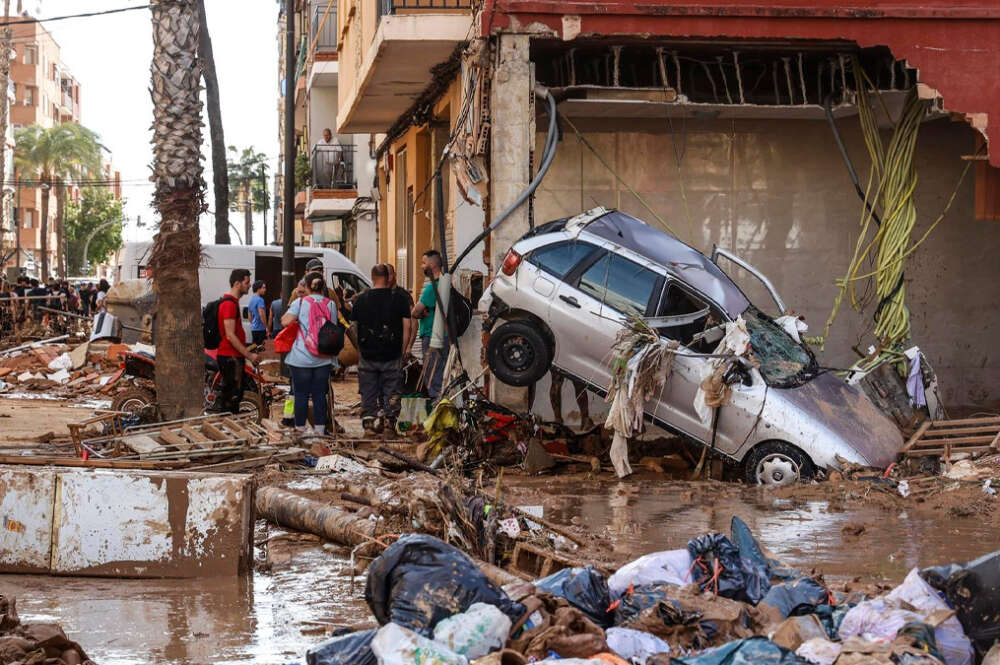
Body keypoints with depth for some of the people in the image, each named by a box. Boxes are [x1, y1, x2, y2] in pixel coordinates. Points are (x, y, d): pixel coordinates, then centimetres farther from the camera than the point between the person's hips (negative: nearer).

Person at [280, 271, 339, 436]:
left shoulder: (300, 302, -5)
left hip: (302, 357, -3)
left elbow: (285, 321, -14)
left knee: (301, 394, 5)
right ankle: (320, 427, 9)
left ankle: (300, 427, 10)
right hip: (324, 358, 3)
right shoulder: (330, 304, 3)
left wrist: (290, 307, 5)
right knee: (320, 394, 7)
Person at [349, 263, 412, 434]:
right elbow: (406, 326, -4)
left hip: (368, 355, 1)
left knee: (368, 391, 9)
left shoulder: (361, 299, 1)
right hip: (391, 356, -1)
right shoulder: (398, 298, -3)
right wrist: (403, 350, 4)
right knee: (391, 390, 9)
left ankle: (368, 422, 7)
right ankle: (389, 419, 6)